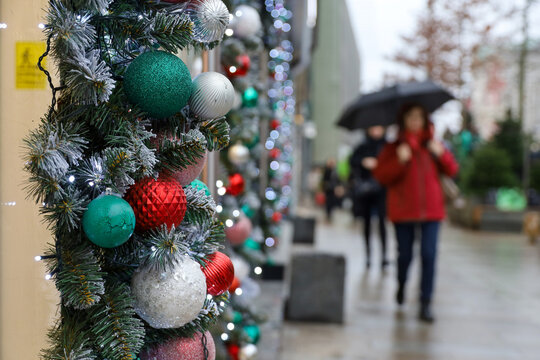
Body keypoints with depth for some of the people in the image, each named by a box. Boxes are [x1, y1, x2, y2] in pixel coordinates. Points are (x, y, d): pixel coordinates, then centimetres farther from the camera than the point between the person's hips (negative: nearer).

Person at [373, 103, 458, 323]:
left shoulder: (432, 145, 11)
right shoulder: (393, 148, 3)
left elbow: (452, 171, 8)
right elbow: (380, 175, -6)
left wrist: (441, 154, -10)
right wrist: (399, 161, -20)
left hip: (431, 209, 1)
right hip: (403, 211, -1)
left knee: (429, 255, -7)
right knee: (405, 255, 6)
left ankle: (425, 305, -2)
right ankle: (401, 285, 39)